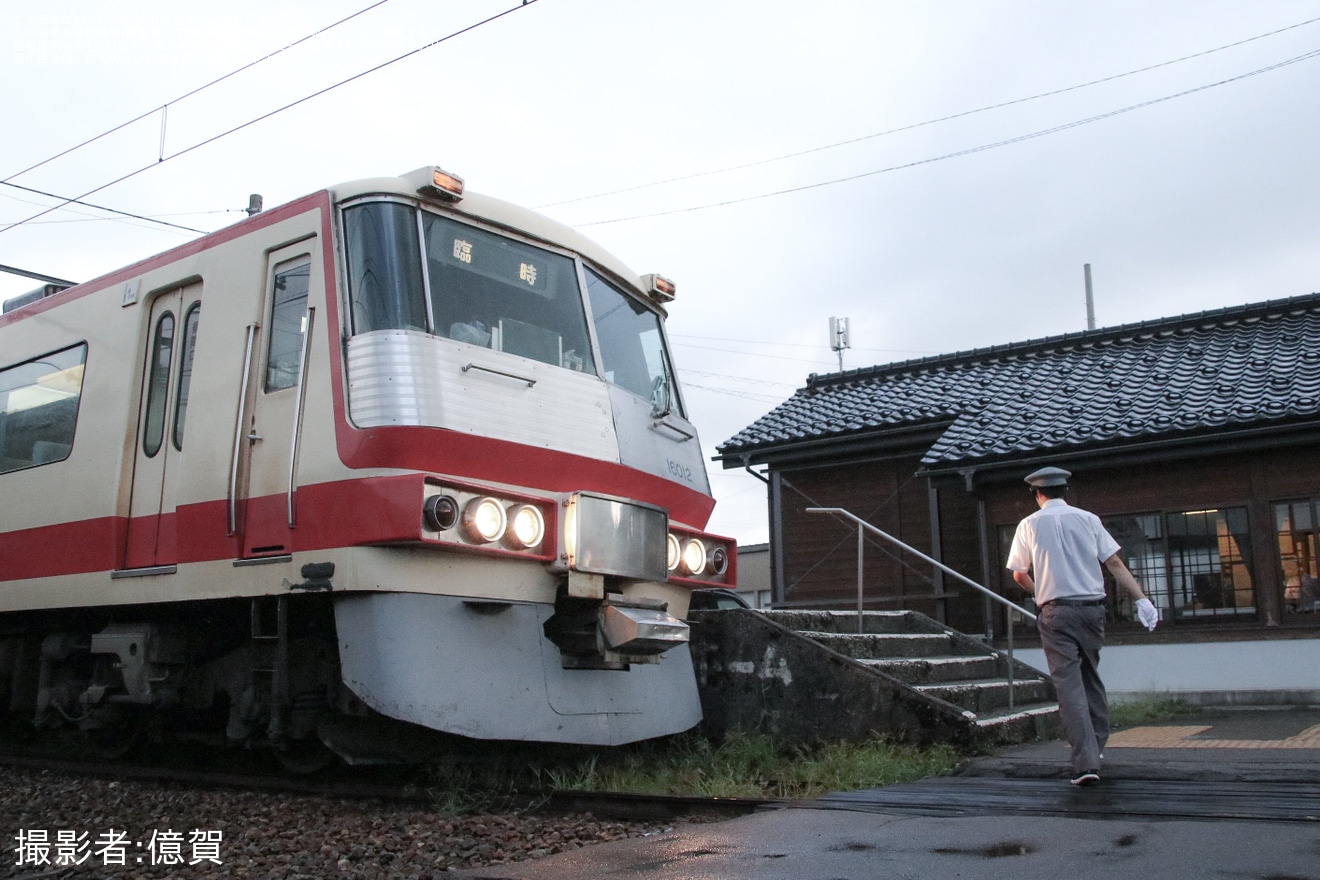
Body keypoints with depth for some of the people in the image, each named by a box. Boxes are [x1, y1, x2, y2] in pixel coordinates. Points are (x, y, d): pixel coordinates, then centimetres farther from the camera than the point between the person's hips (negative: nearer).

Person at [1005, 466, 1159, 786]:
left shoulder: (1029, 525, 2)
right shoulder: (1087, 519, 7)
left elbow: (1020, 575, 7)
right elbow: (1115, 563, 1)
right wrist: (1142, 600, 0)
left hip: (1056, 612, -3)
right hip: (1092, 607, 3)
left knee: (1068, 684, -5)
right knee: (1091, 677, 19)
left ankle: (1086, 762, -13)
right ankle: (1097, 744, 28)